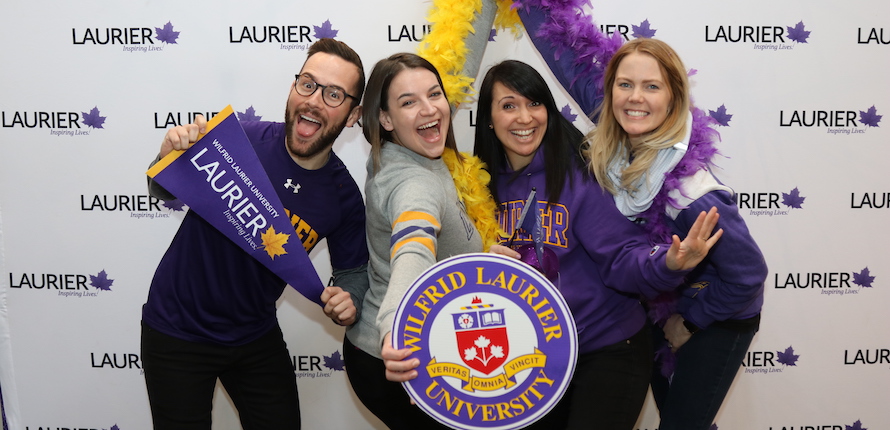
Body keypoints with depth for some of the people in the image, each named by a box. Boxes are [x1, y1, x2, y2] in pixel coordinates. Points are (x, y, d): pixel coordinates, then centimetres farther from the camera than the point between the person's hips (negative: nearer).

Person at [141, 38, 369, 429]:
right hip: (177, 331, -2)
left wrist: (349, 301, -19)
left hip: (256, 338, 3)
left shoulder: (344, 196, -12)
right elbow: (165, 192, -6)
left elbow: (352, 271, 3)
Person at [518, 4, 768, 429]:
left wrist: (689, 322, -13)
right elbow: (565, 49, -13)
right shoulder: (613, 137, -20)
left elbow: (748, 275, -25)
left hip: (720, 314, -6)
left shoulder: (687, 191, -36)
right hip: (658, 303, 6)